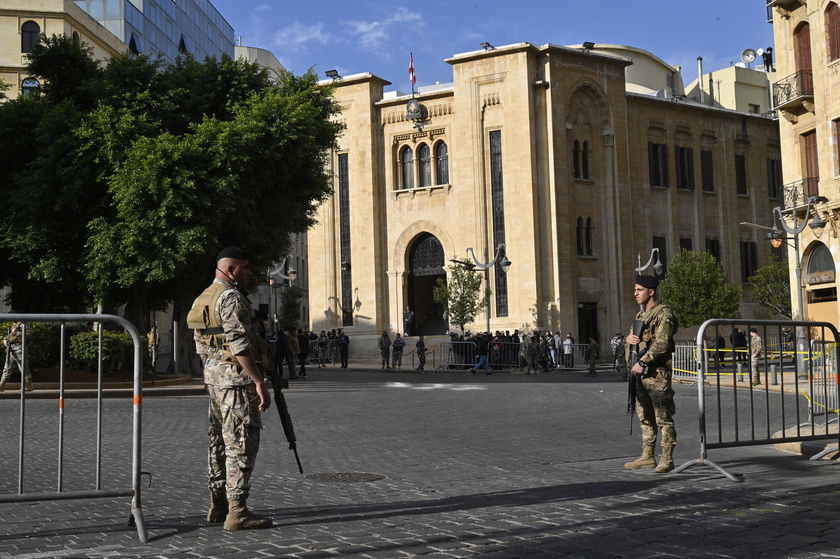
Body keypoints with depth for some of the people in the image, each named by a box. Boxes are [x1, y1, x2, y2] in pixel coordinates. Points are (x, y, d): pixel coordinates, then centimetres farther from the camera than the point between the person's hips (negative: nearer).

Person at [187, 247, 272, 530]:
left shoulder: (203, 299, 16)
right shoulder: (231, 297, -15)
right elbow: (240, 345, -23)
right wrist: (260, 383, -23)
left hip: (213, 374, 10)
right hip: (237, 376, -10)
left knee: (219, 440, 14)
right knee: (242, 443, -7)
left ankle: (218, 505, 22)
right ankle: (237, 512, -7)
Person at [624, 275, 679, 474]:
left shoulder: (664, 313, -10)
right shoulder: (641, 314, 18)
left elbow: (662, 343, -19)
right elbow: (633, 337, 25)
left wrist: (643, 362, -21)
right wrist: (629, 337, 1)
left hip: (657, 373, -9)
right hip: (640, 373, 9)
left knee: (663, 418, -5)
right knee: (645, 418, 13)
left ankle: (667, 459, -1)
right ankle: (647, 457, 19)